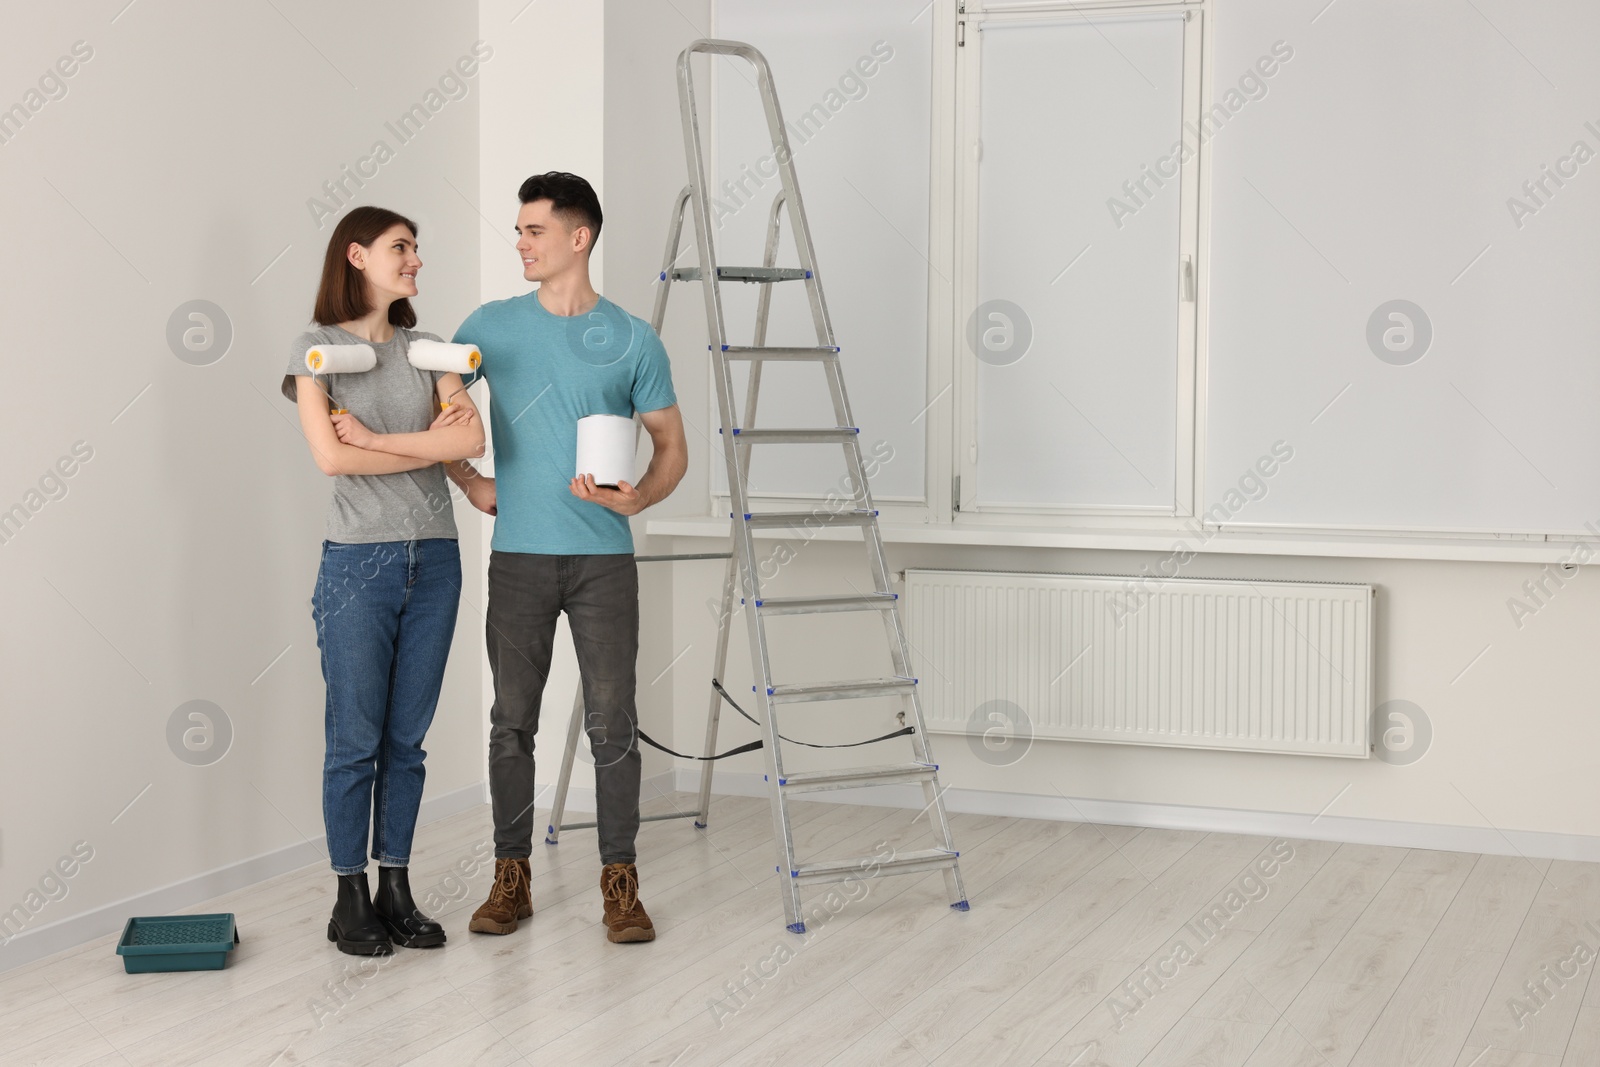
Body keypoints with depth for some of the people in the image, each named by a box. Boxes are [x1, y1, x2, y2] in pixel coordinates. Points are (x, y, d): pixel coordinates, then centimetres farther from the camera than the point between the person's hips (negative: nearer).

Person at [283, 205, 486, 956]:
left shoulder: (425, 347, 10)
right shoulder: (315, 347, -2)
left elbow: (472, 437, -5)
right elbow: (332, 457, -14)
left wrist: (377, 439, -11)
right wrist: (429, 442, -7)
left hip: (435, 561, 4)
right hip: (358, 563, -4)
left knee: (407, 739, 9)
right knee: (355, 741, 0)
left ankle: (396, 891, 17)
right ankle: (351, 899, 11)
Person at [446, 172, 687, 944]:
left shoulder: (633, 341, 1)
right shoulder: (492, 327, 5)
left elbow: (671, 447, 5)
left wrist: (638, 498, -14)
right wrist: (469, 481, 3)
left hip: (603, 557, -1)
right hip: (518, 554, 1)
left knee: (611, 722, -1)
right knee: (512, 721, 6)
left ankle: (619, 883, 8)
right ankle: (511, 879, 16)